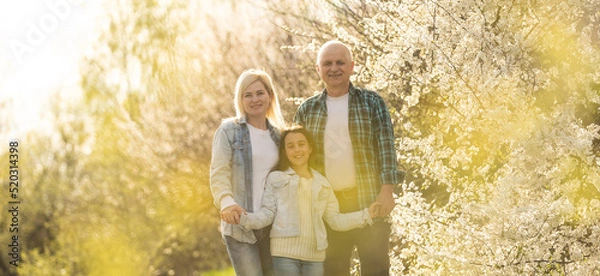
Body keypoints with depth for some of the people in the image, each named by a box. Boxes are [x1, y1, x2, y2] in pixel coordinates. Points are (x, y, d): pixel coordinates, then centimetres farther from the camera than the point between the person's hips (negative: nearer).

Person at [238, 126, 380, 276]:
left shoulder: (322, 182, 16)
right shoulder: (276, 178, 6)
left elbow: (335, 219, 16)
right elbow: (268, 213, -1)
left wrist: (366, 215, 10)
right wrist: (243, 218, -18)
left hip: (315, 254, 4)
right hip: (286, 252, -4)